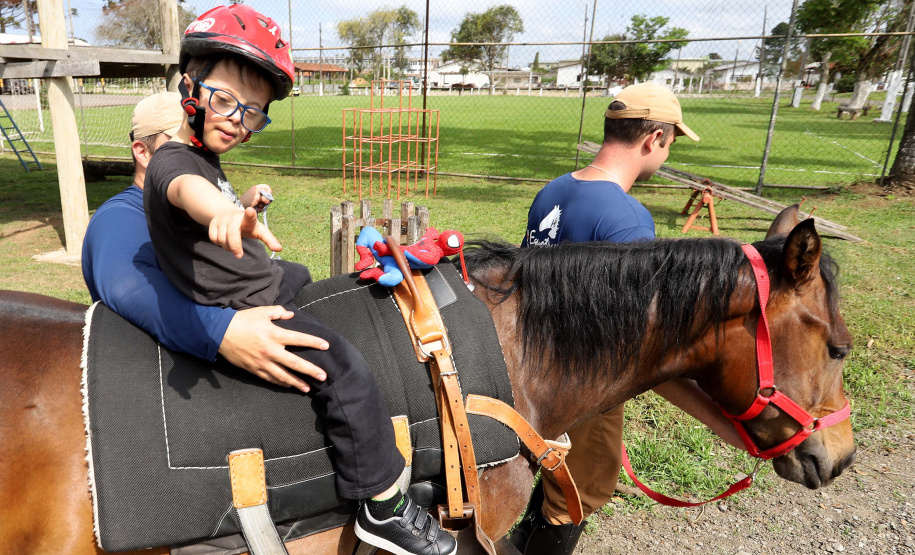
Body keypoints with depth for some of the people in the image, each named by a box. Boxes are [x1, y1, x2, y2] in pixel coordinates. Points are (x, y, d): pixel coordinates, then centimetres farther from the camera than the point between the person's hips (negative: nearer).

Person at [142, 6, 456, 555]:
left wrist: (246, 202, 10)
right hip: (242, 316, -11)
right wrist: (226, 215, -69)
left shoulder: (204, 156, 9)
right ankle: (383, 506, -6)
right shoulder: (173, 164, -22)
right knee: (345, 367, -19)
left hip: (263, 281, 11)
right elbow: (189, 191, -49)